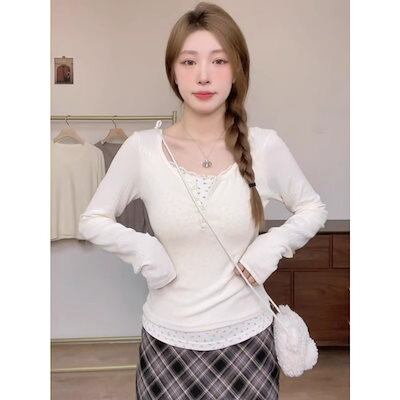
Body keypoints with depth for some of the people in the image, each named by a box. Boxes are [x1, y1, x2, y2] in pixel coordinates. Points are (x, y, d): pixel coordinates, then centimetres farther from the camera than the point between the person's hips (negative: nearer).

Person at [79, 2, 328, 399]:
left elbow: (314, 209, 6)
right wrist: (141, 248, -15)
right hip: (167, 341, 0)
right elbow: (92, 220, 2)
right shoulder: (142, 148, -9)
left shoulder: (265, 146, -9)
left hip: (245, 338, 0)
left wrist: (273, 245, -11)